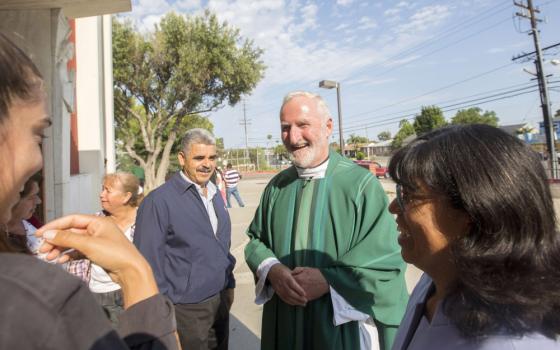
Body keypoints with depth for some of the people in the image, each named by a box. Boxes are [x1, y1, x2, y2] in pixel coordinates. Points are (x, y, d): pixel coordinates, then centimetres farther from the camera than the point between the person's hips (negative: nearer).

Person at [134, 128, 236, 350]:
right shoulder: (159, 200, -18)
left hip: (220, 302, 7)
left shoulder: (215, 194, 4)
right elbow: (148, 263, -16)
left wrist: (229, 285, 11)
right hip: (185, 310, -6)